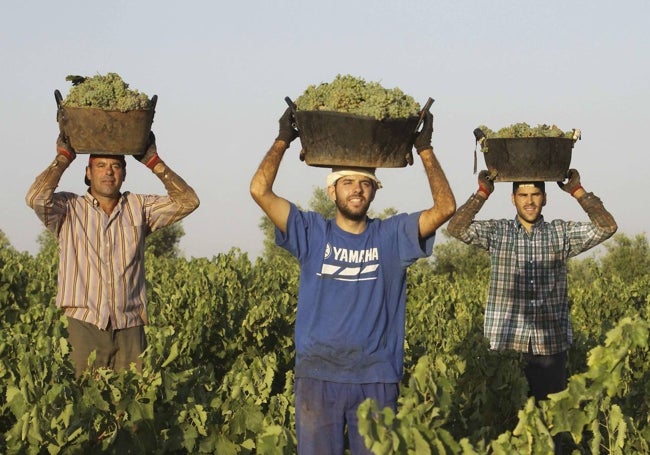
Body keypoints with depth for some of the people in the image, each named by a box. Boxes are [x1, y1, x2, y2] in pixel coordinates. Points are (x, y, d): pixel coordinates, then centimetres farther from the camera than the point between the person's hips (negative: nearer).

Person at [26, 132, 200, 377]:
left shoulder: (138, 207, 11)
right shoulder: (69, 208, 4)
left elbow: (187, 201, 3)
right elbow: (36, 198, -15)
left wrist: (153, 162, -1)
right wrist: (64, 157, -6)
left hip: (130, 328, 2)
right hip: (84, 325, -2)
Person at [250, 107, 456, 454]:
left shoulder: (391, 236, 6)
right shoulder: (312, 233, 4)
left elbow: (445, 207, -4)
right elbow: (260, 191, -3)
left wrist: (424, 149, -4)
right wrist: (283, 140, 1)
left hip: (377, 377, 0)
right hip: (318, 374, 0)